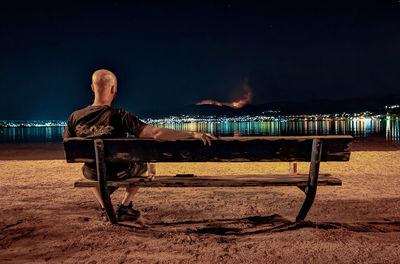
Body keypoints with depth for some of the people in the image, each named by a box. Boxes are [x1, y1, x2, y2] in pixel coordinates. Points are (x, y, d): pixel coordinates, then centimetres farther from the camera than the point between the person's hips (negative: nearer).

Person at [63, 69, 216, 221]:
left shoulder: (75, 117, -17)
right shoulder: (120, 116, -29)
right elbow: (156, 133, -35)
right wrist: (193, 134, -31)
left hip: (92, 174, 3)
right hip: (120, 173, -3)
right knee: (142, 166, 30)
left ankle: (104, 208, 32)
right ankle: (124, 208, 23)